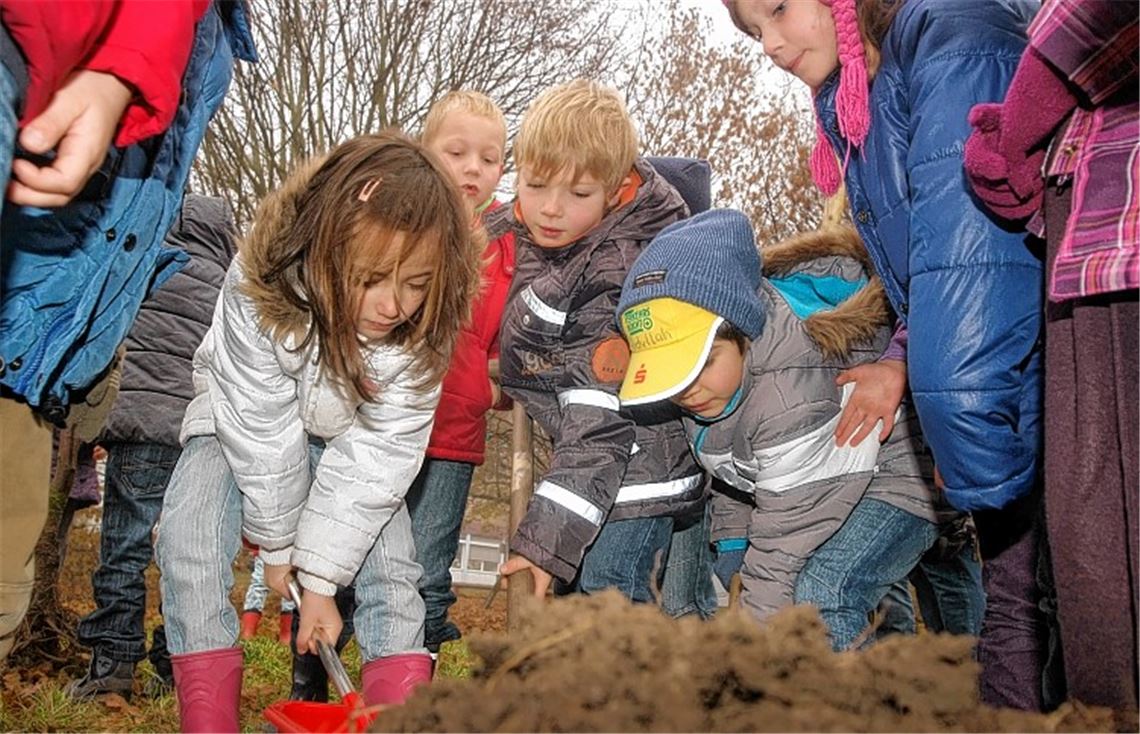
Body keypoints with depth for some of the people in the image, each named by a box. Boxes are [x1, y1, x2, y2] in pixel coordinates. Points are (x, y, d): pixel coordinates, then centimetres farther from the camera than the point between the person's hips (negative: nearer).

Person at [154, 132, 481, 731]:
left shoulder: (424, 330, -30)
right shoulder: (260, 288, -36)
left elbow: (377, 454, -26)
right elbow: (264, 429, -27)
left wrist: (320, 575, -24)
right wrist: (277, 542, -16)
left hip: (351, 435, 2)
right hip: (247, 417, -1)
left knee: (391, 560, -15)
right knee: (191, 531, -24)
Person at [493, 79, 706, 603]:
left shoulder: (620, 271, -26)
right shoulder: (513, 232, -3)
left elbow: (600, 427, -28)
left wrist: (547, 539, -30)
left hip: (632, 473, -8)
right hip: (582, 463, 8)